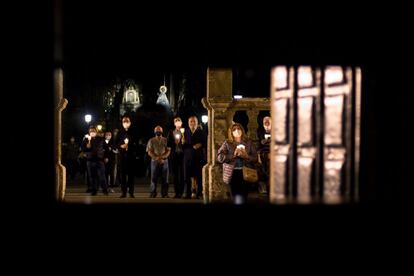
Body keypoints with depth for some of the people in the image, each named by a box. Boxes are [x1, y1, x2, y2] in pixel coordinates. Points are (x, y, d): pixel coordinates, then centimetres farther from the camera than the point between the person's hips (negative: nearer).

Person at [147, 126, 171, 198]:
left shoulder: (165, 140, 8)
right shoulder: (151, 141, 8)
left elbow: (168, 151, 2)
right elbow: (149, 152, 1)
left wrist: (162, 157, -16)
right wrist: (156, 157, -15)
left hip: (164, 161, 1)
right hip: (154, 161, -1)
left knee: (165, 178, -1)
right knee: (154, 178, -3)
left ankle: (164, 194, 3)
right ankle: (152, 194, 1)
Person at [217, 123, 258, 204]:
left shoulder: (248, 142, 11)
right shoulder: (227, 143, 6)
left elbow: (255, 158, 6)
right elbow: (220, 157, -6)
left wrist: (246, 156, -12)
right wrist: (233, 155, -12)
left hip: (245, 173, 1)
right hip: (233, 173, -1)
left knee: (244, 197, -4)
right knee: (236, 198, -4)